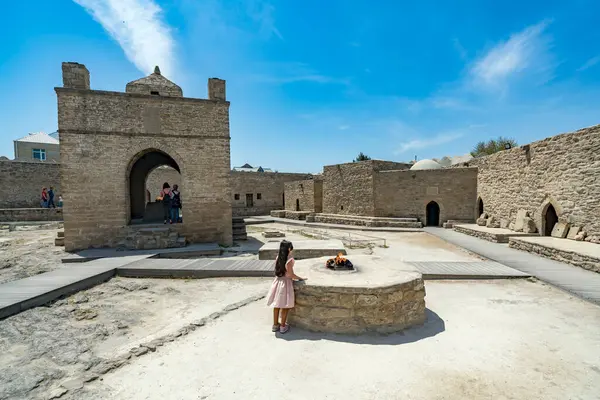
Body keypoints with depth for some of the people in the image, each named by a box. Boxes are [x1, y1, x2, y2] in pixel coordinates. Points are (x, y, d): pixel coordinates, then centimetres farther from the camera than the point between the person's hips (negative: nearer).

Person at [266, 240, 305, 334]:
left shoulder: (278, 257, -2)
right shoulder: (290, 259, -20)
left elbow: (277, 270, 5)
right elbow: (291, 275, -17)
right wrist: (300, 278, -4)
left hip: (277, 281, 6)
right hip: (285, 283, -6)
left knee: (277, 305, 17)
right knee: (285, 306, 10)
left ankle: (275, 325, 30)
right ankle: (283, 326, 21)